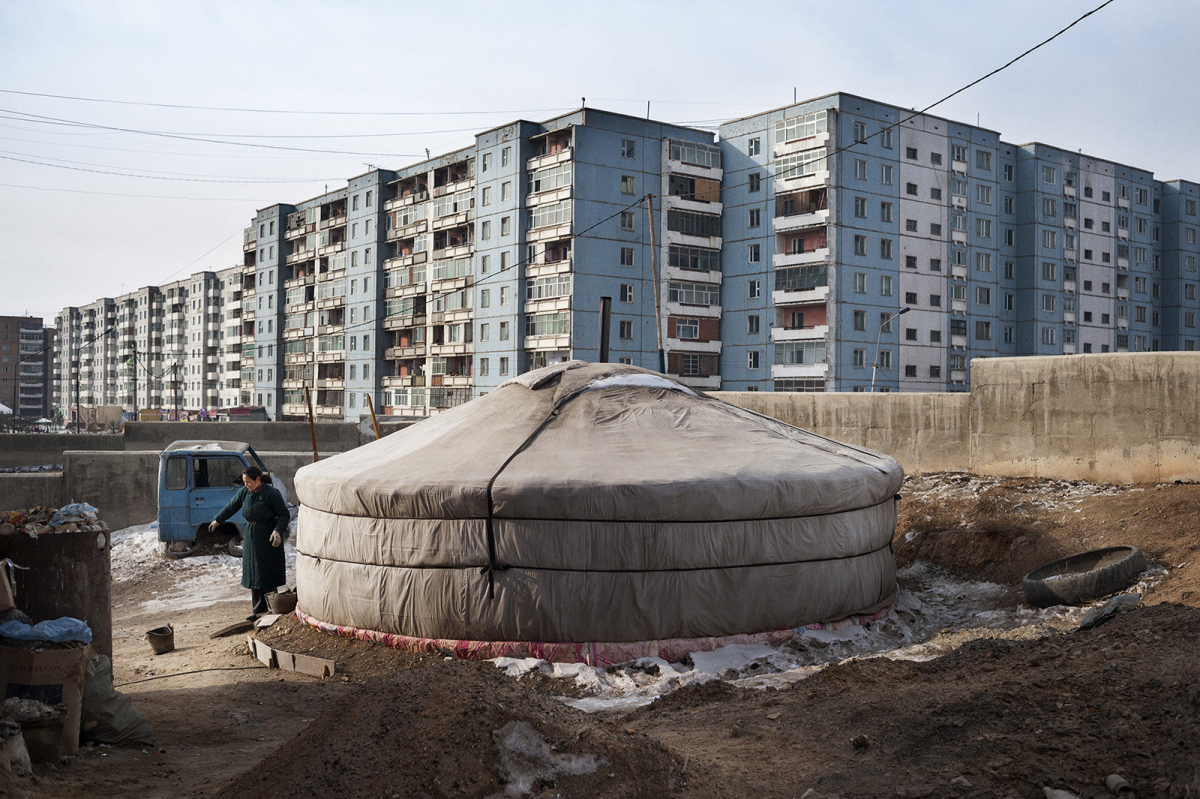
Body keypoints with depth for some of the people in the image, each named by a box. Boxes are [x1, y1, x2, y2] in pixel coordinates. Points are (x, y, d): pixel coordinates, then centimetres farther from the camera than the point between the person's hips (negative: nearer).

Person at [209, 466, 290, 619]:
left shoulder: (271, 493, -14)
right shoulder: (245, 491, 5)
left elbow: (284, 515, -12)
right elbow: (231, 507, 20)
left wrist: (278, 531, -25)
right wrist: (218, 520, 30)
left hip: (268, 536, -7)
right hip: (250, 535, 7)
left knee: (266, 572, -5)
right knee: (253, 572, 9)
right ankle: (258, 609, 16)